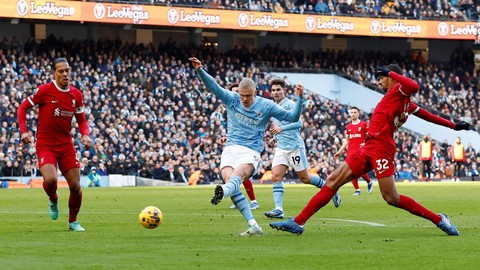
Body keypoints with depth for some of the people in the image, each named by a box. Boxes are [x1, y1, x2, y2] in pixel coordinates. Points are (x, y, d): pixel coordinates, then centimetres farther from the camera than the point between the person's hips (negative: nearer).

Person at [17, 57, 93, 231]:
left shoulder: (76, 95, 4)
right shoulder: (45, 90, -9)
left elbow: (81, 120, 14)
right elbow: (22, 108, -1)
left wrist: (85, 135, -7)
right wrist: (24, 131, -13)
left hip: (67, 145, 4)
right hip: (45, 145, -4)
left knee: (75, 186, -1)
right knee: (51, 179, -27)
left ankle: (73, 221, 23)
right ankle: (53, 200, 10)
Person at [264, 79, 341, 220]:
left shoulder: (289, 104, -9)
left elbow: (298, 123, -19)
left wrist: (281, 129, -25)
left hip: (295, 146, -7)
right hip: (280, 148, 7)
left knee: (305, 178, 2)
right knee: (276, 176, -10)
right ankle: (278, 209, -15)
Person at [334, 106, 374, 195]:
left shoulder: (364, 124, 1)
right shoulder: (348, 127, 15)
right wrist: (339, 151, 16)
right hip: (351, 152, 4)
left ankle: (369, 182, 17)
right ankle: (357, 189, 5)